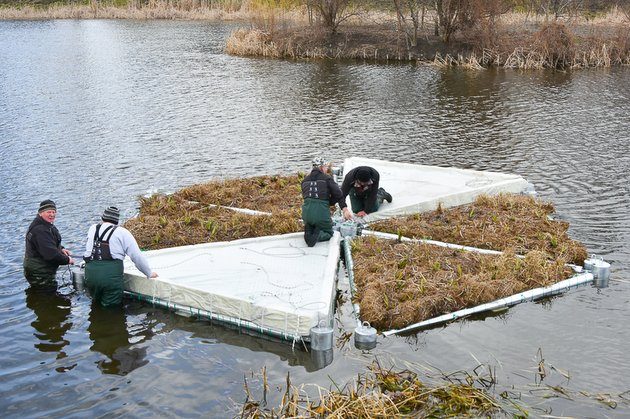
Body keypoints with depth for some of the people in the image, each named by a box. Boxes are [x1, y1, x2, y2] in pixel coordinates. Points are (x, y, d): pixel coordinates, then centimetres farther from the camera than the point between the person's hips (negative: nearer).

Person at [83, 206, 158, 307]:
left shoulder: (93, 228, 17)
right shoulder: (122, 232, 5)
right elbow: (137, 256, 3)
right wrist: (149, 273, 14)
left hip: (90, 272, 3)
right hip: (112, 275, -3)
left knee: (96, 302, 19)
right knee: (111, 306, 3)